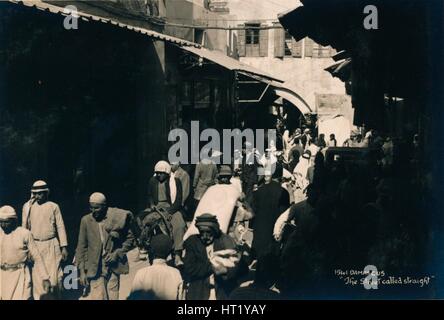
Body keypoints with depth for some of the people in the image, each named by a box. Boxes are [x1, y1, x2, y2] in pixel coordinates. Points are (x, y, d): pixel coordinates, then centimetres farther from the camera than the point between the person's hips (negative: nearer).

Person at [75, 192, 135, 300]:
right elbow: (81, 247, 2)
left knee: (113, 297, 6)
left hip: (113, 267, 1)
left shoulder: (118, 218, -4)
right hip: (95, 269, -1)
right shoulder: (86, 221, -2)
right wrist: (82, 271, -3)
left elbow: (129, 239, 7)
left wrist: (118, 253, -8)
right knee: (97, 297, -8)